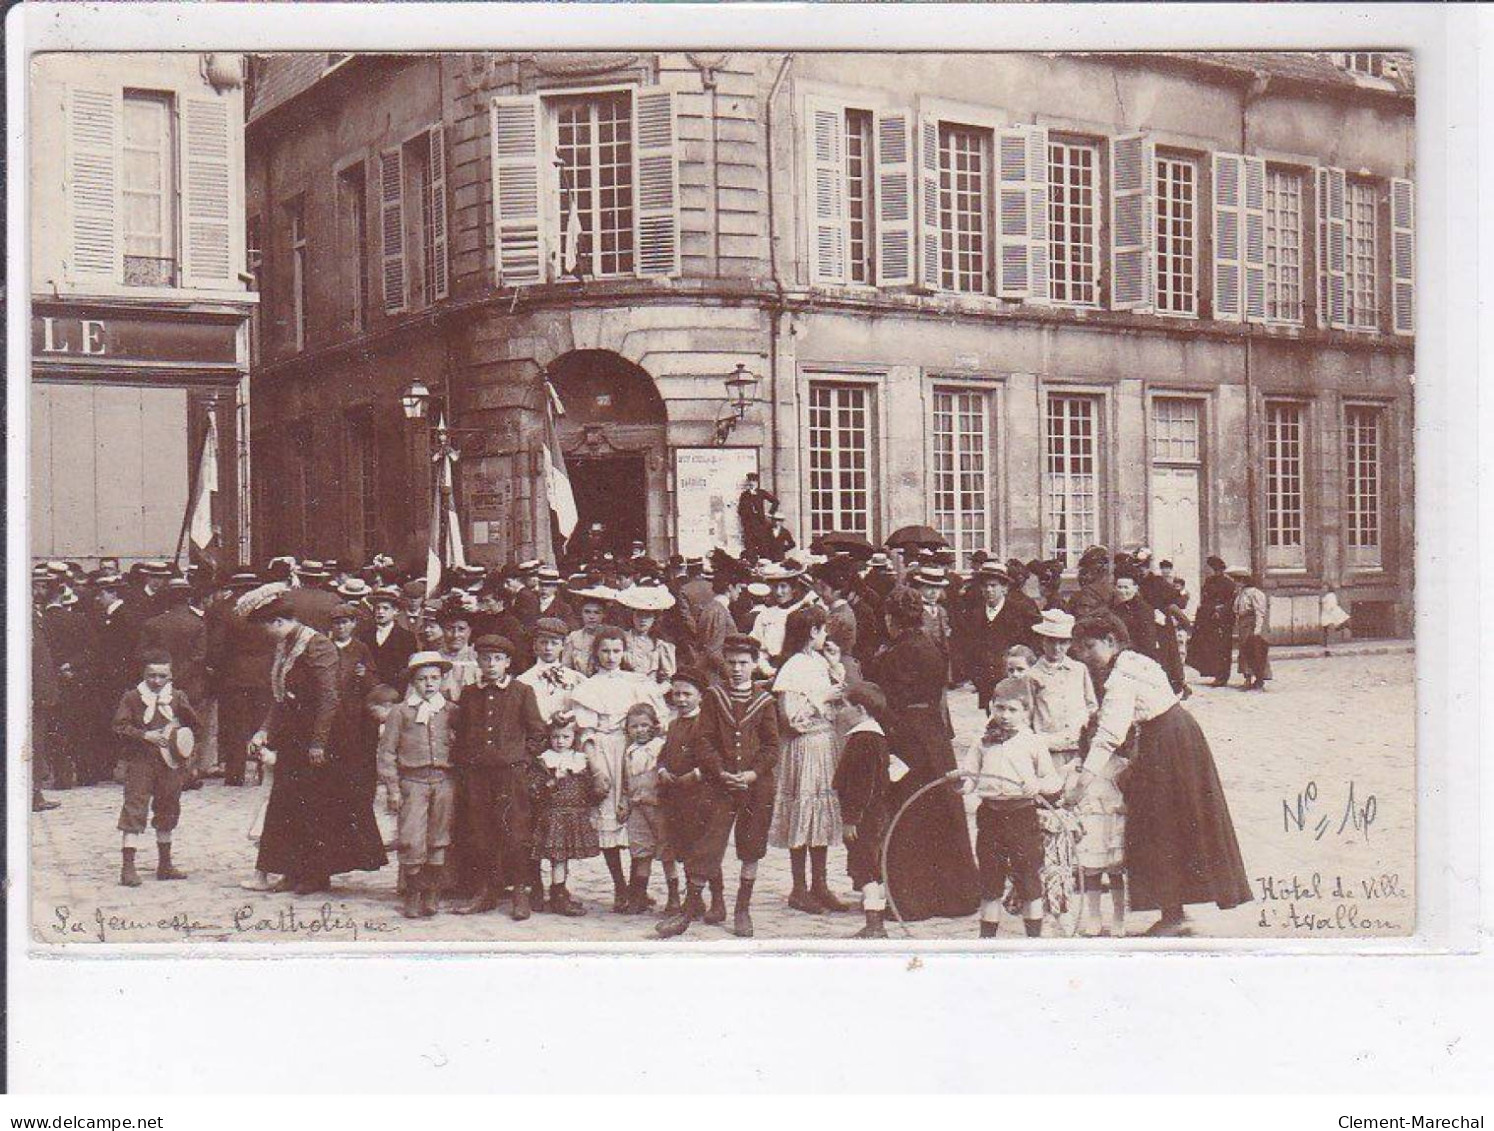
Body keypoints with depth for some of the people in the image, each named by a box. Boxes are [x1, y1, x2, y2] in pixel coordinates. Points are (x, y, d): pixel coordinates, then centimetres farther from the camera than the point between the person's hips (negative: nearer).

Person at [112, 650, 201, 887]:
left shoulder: (178, 696, 10)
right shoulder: (131, 697, 0)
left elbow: (195, 724, 5)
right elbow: (120, 726, -7)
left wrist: (181, 706, -11)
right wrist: (145, 735, -18)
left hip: (170, 764, 4)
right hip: (140, 762, -4)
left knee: (168, 810, 12)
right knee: (135, 810, -10)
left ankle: (165, 865, 24)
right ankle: (127, 866, -11)